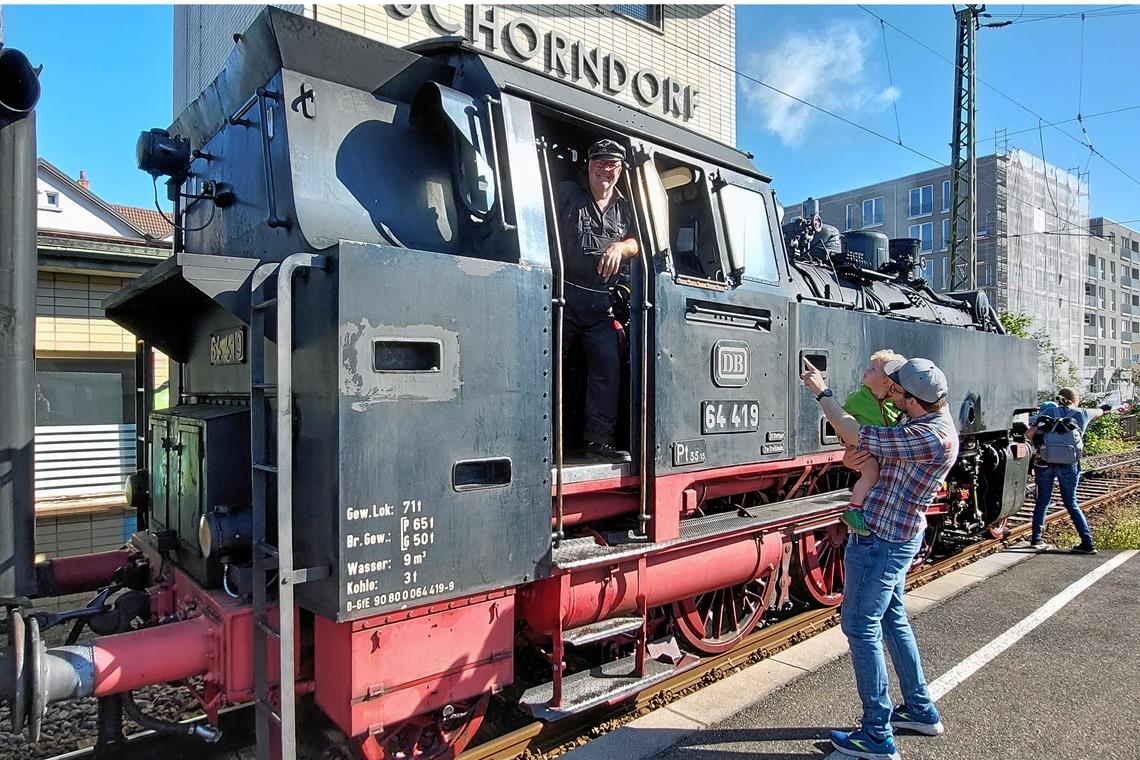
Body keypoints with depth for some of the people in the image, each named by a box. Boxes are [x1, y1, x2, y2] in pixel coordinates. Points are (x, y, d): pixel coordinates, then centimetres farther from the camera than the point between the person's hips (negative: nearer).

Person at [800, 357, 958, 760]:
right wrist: (864, 453, -15)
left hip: (880, 539, -10)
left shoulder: (931, 438, -26)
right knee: (893, 620, 22)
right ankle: (921, 710, 36)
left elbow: (853, 433, -22)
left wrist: (821, 392, -9)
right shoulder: (934, 420, 6)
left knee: (861, 628, 0)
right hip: (898, 536, 10)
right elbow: (869, 447, 10)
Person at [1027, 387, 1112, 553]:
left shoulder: (1049, 412, 4)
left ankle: (1036, 538, 15)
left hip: (1045, 463, 0)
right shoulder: (1082, 414, 8)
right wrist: (1105, 408, 55)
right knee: (1071, 504, 10)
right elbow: (1098, 412, 33)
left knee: (1042, 502, 13)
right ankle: (1088, 543, 6)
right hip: (1069, 465, 0)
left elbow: (1031, 433, -8)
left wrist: (1038, 445, 10)